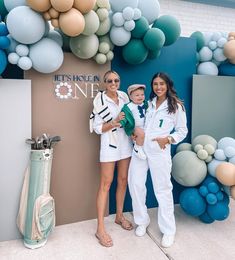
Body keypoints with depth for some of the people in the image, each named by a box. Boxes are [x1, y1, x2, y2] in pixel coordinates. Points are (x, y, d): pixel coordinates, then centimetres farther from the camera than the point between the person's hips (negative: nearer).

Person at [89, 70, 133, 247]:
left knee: (123, 180, 13)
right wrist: (114, 123, -25)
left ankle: (119, 216, 32)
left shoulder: (124, 96, 5)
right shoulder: (100, 101, -10)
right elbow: (97, 128, -11)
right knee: (106, 184, -2)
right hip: (109, 145, -5)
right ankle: (100, 228, 8)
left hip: (125, 143, 6)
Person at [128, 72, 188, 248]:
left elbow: (182, 130, 1)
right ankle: (142, 221, 28)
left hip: (159, 152, -4)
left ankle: (168, 230, 21)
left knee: (163, 190, 3)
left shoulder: (176, 106, -2)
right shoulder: (148, 103, 11)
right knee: (136, 184, 6)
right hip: (139, 149, 5)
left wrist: (168, 139, -16)